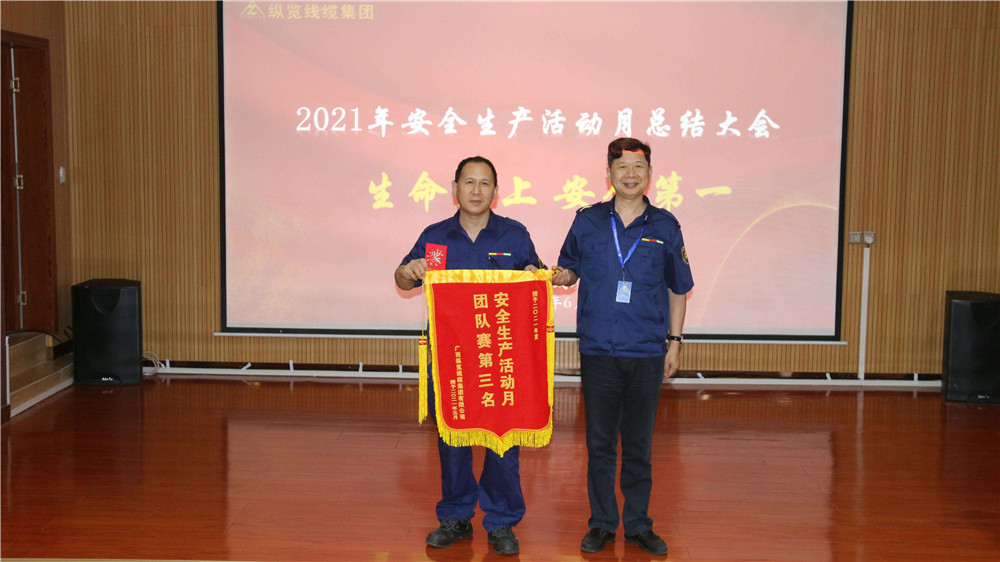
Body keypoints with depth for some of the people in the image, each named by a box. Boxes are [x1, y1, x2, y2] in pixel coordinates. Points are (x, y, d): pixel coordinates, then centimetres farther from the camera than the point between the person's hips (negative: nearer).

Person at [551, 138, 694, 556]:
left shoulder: (664, 226, 4)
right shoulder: (587, 222, 3)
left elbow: (678, 289, 11)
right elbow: (570, 270, 14)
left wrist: (674, 341, 9)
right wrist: (562, 277, -9)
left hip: (647, 352, 0)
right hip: (598, 350, 0)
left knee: (639, 444, 8)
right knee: (599, 443, 7)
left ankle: (638, 525, 21)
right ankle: (602, 523, 20)